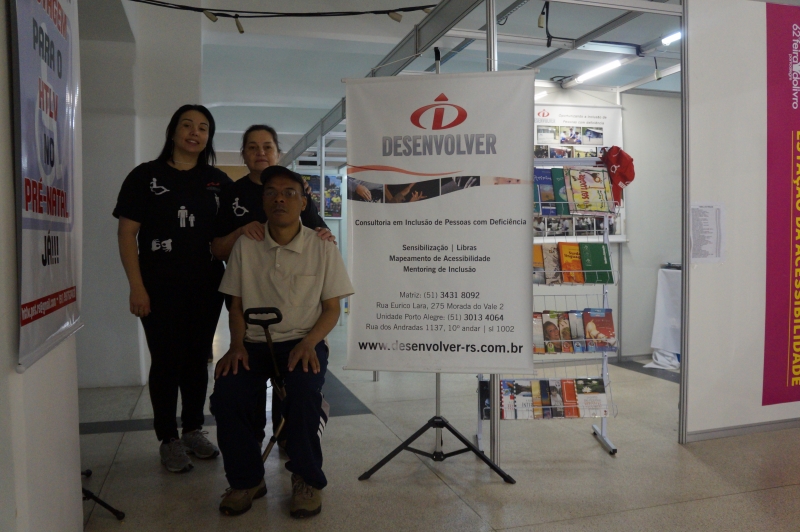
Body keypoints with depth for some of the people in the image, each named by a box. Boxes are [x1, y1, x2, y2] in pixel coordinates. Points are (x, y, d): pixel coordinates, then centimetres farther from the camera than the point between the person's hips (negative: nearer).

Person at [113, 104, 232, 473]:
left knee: (197, 359, 12)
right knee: (166, 361, 3)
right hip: (160, 289, -3)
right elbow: (127, 233, -4)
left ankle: (193, 430, 27)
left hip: (206, 287, 3)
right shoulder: (145, 176, 0)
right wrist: (137, 287, -11)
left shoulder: (217, 181, 9)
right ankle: (168, 439, 17)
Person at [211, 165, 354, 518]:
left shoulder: (323, 249, 0)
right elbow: (236, 306, 9)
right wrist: (237, 345, -8)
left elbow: (331, 308, 1)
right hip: (254, 342, 2)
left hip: (303, 342, -2)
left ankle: (307, 479, -4)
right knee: (226, 396, -24)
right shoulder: (245, 246, 5)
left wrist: (308, 343, -16)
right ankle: (246, 480, 4)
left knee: (303, 393, -32)